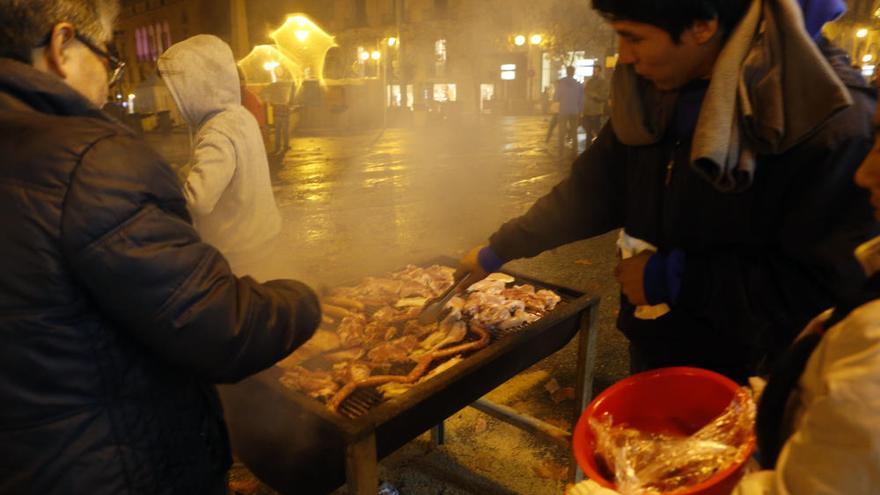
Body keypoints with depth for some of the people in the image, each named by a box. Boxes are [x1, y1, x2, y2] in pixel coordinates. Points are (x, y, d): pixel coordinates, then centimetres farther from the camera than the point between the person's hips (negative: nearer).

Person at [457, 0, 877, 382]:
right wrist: (497, 251, 10)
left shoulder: (828, 118, -24)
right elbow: (589, 190, 6)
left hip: (749, 383, -5)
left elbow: (836, 286, -26)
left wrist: (672, 278, -23)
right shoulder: (653, 94, -4)